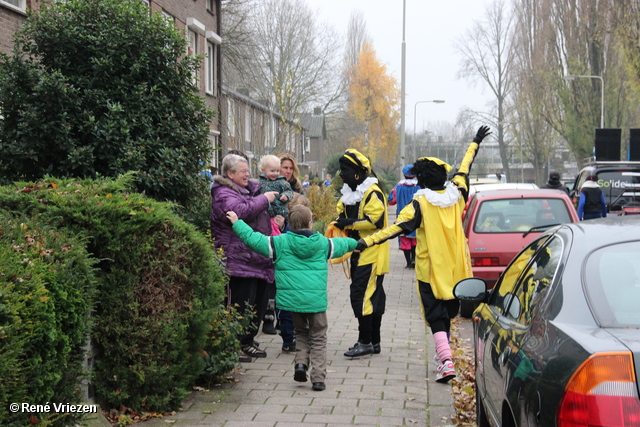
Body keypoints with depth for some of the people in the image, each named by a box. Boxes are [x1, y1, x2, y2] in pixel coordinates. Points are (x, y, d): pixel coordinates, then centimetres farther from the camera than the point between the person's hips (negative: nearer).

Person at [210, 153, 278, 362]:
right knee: (240, 304, -9)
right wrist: (264, 199, -17)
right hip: (239, 260, -10)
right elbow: (239, 211, -29)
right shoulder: (223, 194, -8)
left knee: (259, 303, 13)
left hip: (258, 259, 10)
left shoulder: (249, 189, 21)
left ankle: (248, 341, 25)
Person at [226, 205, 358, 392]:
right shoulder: (322, 243, 6)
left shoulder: (280, 243, -2)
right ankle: (318, 377, 2)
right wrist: (356, 243, 47)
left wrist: (237, 223, 10)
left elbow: (253, 239, -3)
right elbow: (341, 244, 25)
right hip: (316, 300, 0)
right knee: (318, 338, 11)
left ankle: (301, 362, 2)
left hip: (291, 299, 0)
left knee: (301, 333, 23)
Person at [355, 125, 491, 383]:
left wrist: (367, 241, -30)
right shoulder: (456, 194, 1)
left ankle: (446, 361, -17)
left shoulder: (421, 203, -15)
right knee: (448, 313, 20)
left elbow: (398, 227, -25)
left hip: (431, 270, -5)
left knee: (436, 316, -2)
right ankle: (443, 352, 33)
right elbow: (464, 168, 18)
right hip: (456, 269, 5)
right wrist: (476, 143, 35)